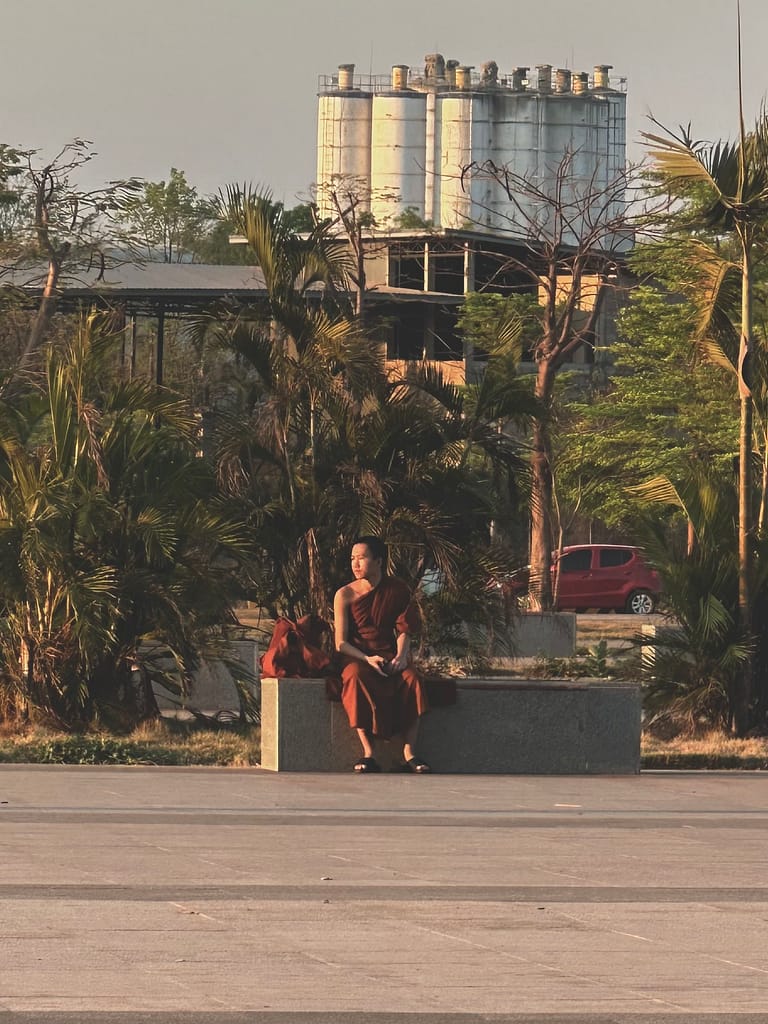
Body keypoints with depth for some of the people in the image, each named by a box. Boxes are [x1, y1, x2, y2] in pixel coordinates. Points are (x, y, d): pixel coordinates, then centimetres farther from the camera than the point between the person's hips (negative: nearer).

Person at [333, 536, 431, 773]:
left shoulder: (397, 590, 7)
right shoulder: (345, 595, 0)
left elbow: (403, 629, 9)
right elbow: (341, 643, -3)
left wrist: (401, 656, -12)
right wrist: (367, 659, -20)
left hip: (389, 656, 2)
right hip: (356, 657, -2)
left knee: (411, 678, -31)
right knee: (357, 678, -38)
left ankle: (409, 753, -32)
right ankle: (368, 754, -40)